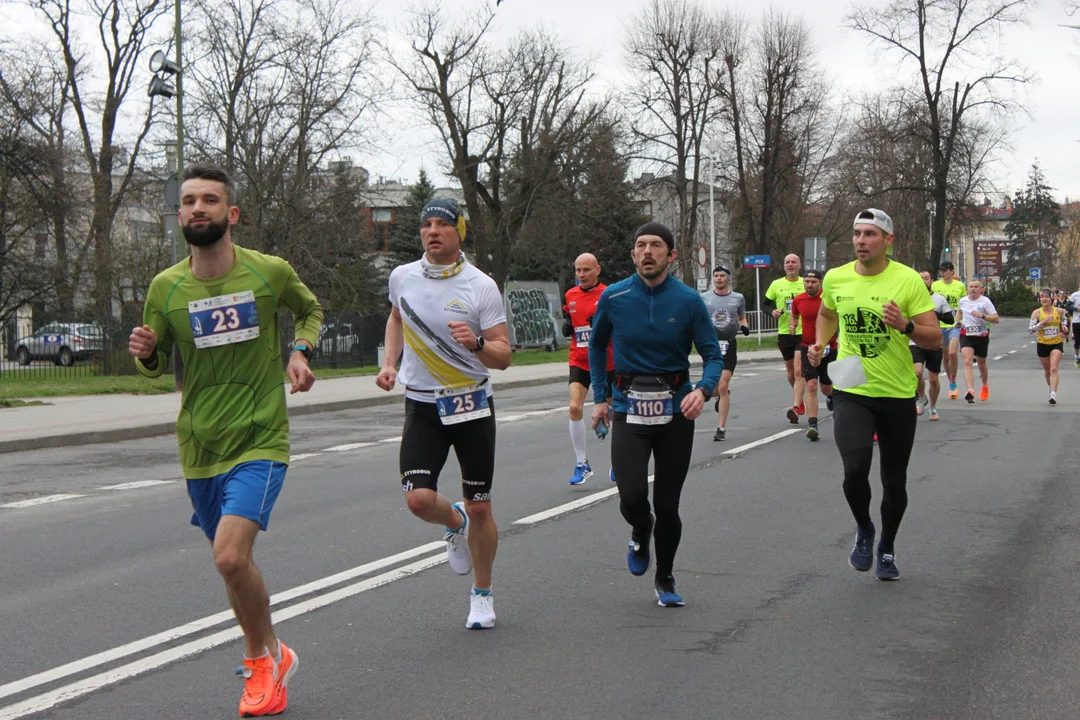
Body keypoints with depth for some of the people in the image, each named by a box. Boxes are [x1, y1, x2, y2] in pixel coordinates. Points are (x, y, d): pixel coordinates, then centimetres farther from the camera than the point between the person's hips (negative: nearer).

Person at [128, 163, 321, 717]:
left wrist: (300, 351, -2)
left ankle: (262, 659, 4)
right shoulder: (166, 287, -1)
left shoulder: (270, 272, -5)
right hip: (199, 448, 4)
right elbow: (156, 366, 11)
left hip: (260, 441, -3)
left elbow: (311, 310, 17)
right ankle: (269, 657, 37)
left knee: (230, 557, -21)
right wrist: (145, 353, -12)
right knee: (234, 561, 14)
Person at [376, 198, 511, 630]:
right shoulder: (402, 277, 1)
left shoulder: (481, 286, -9)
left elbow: (503, 357, -8)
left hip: (472, 404, -2)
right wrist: (389, 363, 12)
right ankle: (455, 524, 22)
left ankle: (482, 594, 26)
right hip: (422, 405, 2)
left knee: (479, 508, 4)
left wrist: (476, 343, -29)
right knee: (419, 499, -15)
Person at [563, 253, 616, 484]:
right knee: (575, 407, -14)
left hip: (606, 363, -3)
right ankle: (582, 464, -5)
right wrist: (567, 327, 0)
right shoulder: (570, 295, 5)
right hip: (579, 362, 3)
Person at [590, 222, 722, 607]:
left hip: (675, 409, 0)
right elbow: (596, 346, 16)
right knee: (632, 498, -16)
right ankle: (640, 534, 21)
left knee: (667, 506, 4)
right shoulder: (614, 298, -1)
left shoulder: (689, 300, -4)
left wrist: (702, 390, -21)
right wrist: (600, 397, 13)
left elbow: (713, 355, -1)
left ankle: (665, 579, 28)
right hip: (628, 409, 0)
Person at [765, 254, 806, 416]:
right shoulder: (776, 284, 5)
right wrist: (772, 311, -9)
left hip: (803, 333, -3)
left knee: (799, 371, -14)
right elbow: (766, 304, 12)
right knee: (790, 372, 14)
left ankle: (796, 407, -18)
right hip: (784, 334, 3)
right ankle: (800, 400, 37)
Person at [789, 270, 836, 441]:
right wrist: (793, 324, -1)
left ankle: (831, 395, 52)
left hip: (829, 348, -1)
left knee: (826, 388, 12)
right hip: (808, 347, 1)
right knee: (811, 385, -14)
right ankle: (812, 425, -17)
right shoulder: (798, 300, 0)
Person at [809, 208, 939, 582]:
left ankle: (887, 548, 36)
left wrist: (905, 326, -28)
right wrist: (819, 343, 4)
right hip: (851, 393, 1)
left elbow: (935, 339, -10)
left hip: (898, 395, -1)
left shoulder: (908, 280, -9)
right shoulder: (835, 278, 0)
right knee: (855, 468, -21)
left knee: (894, 482, 10)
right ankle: (864, 529, 10)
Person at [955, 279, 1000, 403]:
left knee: (982, 364, 16)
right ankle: (970, 391, -30)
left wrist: (982, 316, -25)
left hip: (982, 336, -1)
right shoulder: (963, 300, 4)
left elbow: (996, 318, -12)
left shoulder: (985, 301, -8)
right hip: (966, 335, 1)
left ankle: (985, 386, 46)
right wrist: (958, 321, 8)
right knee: (967, 362, -19)